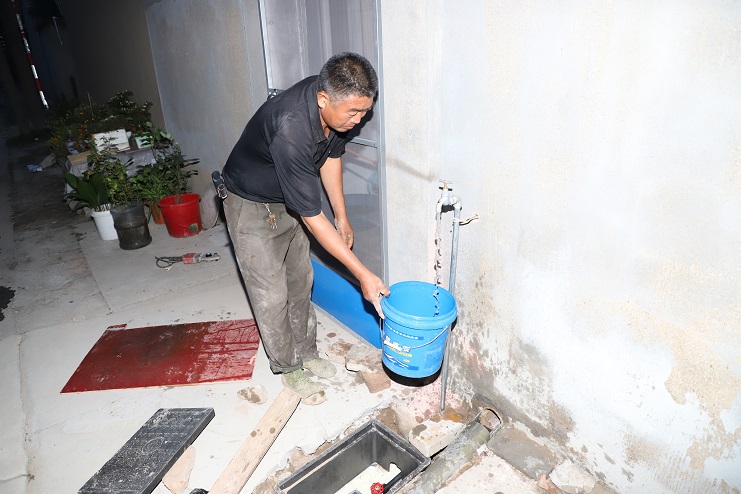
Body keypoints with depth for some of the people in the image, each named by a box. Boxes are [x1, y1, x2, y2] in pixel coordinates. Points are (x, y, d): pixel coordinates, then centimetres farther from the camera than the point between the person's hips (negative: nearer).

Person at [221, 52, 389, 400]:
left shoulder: (335, 105, -18)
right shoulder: (290, 130, -41)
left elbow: (331, 155, 3)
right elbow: (312, 218, -37)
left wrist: (342, 216, 2)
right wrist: (362, 274, -34)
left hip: (291, 199, 7)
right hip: (252, 205, -7)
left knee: (300, 280, 15)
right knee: (271, 294, 1)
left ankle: (305, 352, 32)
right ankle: (287, 368, 22)